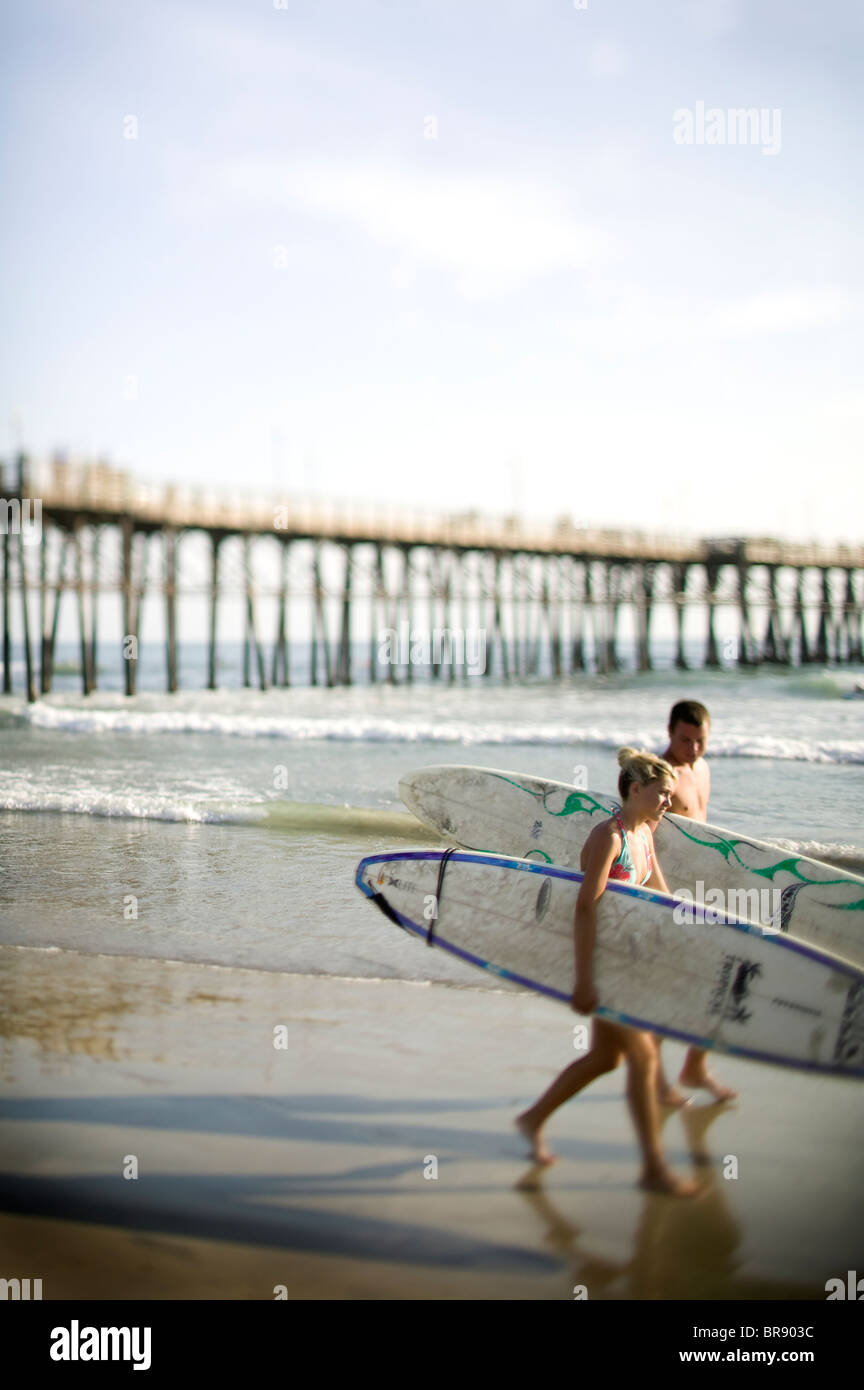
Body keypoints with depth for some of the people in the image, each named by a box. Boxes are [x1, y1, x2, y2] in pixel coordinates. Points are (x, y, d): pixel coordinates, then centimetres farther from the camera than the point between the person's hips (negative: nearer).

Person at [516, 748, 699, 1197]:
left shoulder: (644, 835, 7)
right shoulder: (608, 836, -21)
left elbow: (661, 897, 18)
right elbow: (585, 908, -25)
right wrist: (583, 980, -28)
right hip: (597, 954, -9)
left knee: (607, 1055, 16)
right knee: (643, 1054, -6)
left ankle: (534, 1119, 31)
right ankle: (654, 1167, 1)